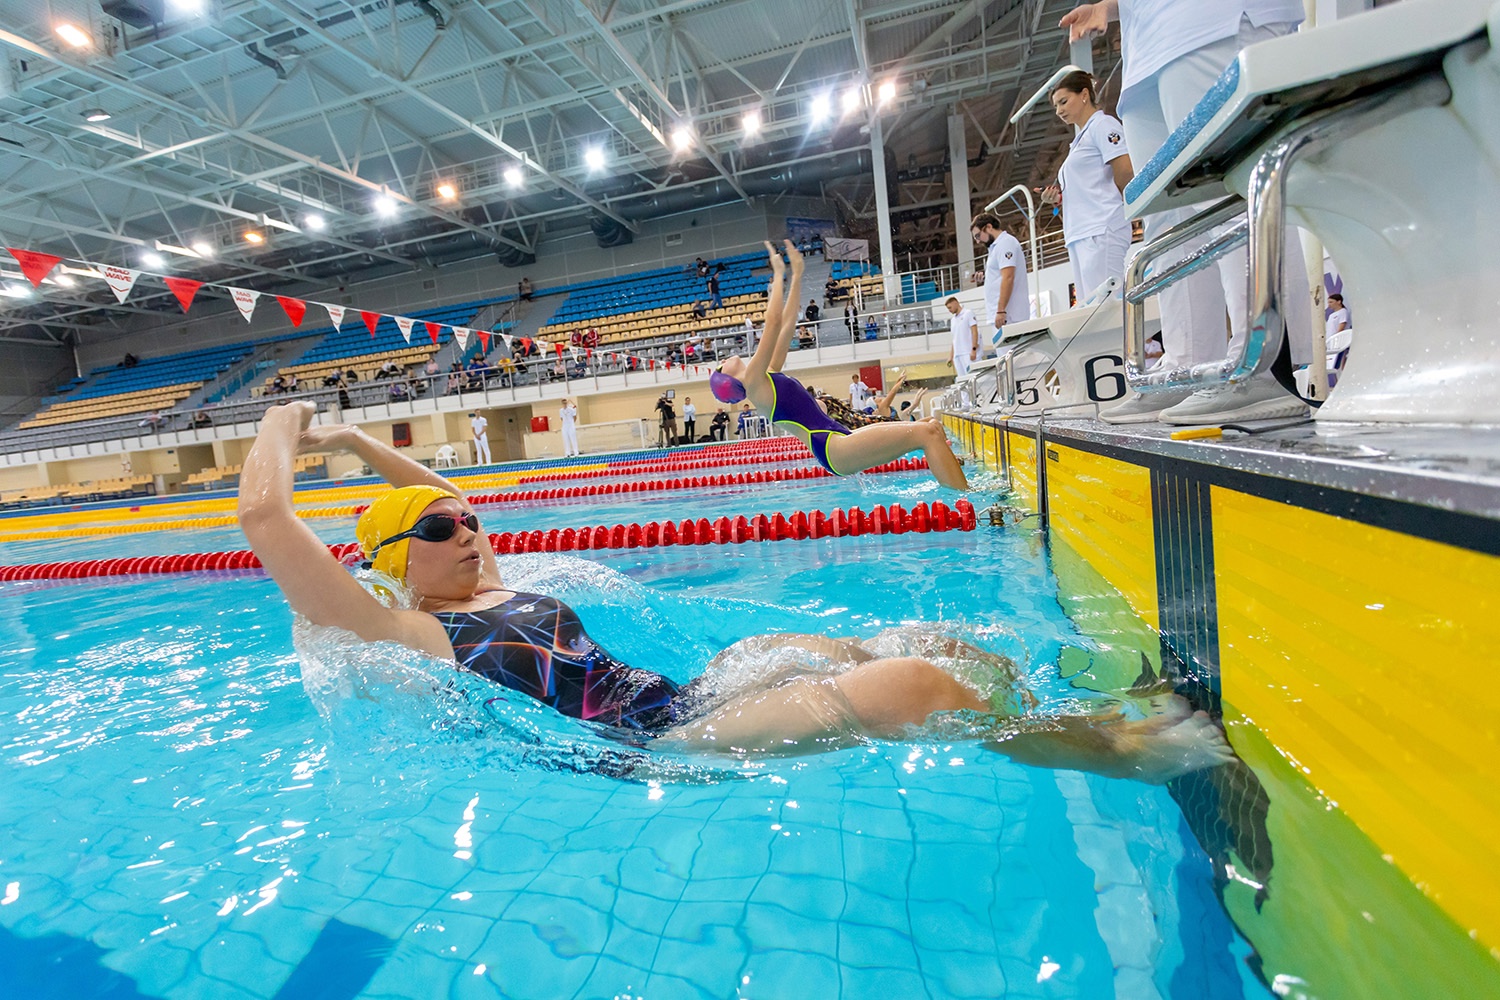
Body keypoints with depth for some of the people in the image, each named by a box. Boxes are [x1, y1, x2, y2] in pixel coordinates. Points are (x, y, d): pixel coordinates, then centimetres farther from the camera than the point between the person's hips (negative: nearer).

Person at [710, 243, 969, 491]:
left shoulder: (769, 375, 23)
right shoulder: (752, 380, -2)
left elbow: (787, 323, 24)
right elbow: (774, 321, -8)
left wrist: (797, 275, 24)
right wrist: (778, 274, 3)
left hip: (841, 438, 10)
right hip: (832, 448, -10)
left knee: (932, 427, 6)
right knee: (925, 434, -18)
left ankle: (966, 490, 4)